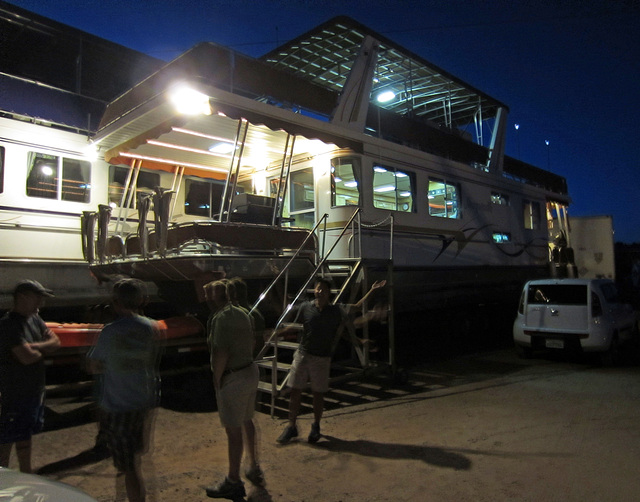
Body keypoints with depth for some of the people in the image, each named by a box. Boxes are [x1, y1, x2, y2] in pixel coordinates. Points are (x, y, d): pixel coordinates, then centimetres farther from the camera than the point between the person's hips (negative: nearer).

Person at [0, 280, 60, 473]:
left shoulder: (35, 319, 5)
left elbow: (55, 341, 0)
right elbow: (27, 357, -30)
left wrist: (35, 346, -18)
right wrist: (43, 350, -9)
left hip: (34, 389, 9)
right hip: (16, 393, -9)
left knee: (26, 434, 21)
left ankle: (26, 473, 34)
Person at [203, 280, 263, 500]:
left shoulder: (221, 318, -19)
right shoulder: (242, 314, 8)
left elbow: (221, 353, -24)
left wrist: (216, 379, -13)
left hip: (232, 379, -9)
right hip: (250, 371, 9)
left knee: (233, 430, 3)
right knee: (247, 421, 23)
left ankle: (233, 482, 18)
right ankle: (254, 469, 38)